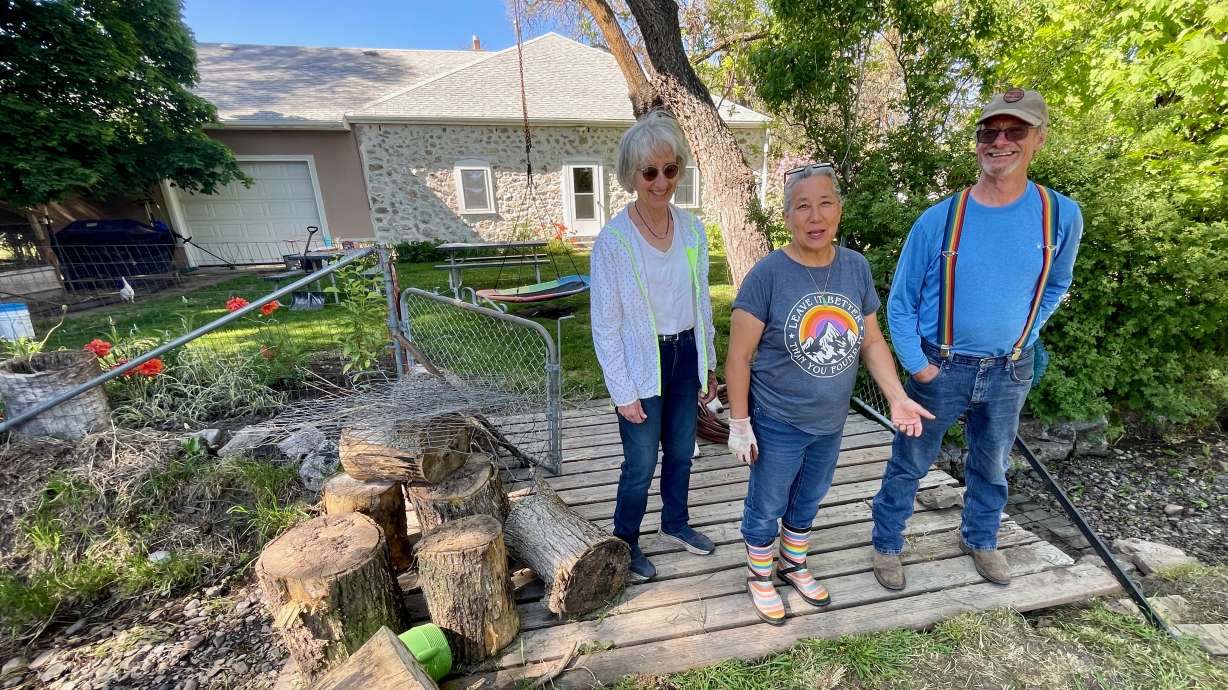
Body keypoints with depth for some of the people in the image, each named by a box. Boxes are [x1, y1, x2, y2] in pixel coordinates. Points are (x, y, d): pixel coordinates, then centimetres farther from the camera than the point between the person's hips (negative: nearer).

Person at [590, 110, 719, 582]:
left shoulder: (692, 229, 0)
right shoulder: (613, 240, -15)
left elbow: (702, 302, 10)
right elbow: (605, 326, -12)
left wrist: (709, 363, 12)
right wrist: (623, 392, -12)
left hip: (685, 354, 5)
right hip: (642, 362, -5)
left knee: (681, 452, 20)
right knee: (641, 463, 8)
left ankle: (675, 523, 46)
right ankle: (625, 542, 35)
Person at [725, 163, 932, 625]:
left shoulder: (857, 268, -5)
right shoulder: (768, 274, -20)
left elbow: (871, 340, 5)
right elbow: (738, 356, -17)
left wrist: (897, 397, -5)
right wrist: (739, 423, -15)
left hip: (831, 421, 5)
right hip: (778, 424, -5)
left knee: (809, 500, 26)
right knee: (767, 506, 15)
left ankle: (794, 564, 52)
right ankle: (759, 576, 42)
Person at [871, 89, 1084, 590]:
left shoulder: (1060, 215, -5)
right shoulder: (939, 218, -12)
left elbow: (1056, 285, 13)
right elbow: (901, 301, -6)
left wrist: (1023, 337, 3)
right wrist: (916, 364, -11)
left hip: (1011, 371, 3)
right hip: (940, 368, -2)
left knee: (992, 465, 22)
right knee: (909, 463, 10)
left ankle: (979, 538, 47)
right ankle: (887, 544, 29)